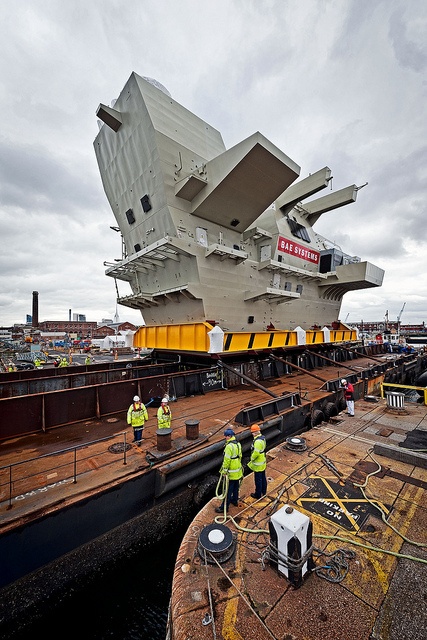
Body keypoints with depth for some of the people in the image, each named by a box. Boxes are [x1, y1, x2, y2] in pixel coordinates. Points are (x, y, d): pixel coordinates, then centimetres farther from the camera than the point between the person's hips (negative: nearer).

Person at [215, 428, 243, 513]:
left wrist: (224, 470, -15)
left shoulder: (229, 446, -27)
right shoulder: (238, 444, 1)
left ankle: (224, 507, 13)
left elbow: (227, 459, -24)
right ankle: (235, 500, 41)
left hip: (231, 472, -8)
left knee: (228, 490, 3)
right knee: (236, 487, 24)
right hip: (238, 470, 8)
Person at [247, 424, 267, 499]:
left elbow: (256, 453, -31)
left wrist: (252, 458, -12)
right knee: (263, 478, 23)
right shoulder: (262, 437, 0)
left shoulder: (258, 441, -31)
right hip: (263, 462, 9)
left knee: (258, 480, 8)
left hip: (258, 464, -9)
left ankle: (258, 494, 23)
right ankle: (263, 491, 40)